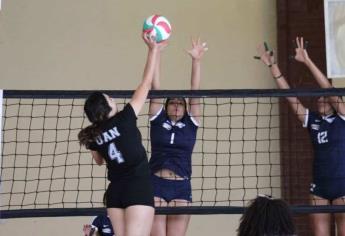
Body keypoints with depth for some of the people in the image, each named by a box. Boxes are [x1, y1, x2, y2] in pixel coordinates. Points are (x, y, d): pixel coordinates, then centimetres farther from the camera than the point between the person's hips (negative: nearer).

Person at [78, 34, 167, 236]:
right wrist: (153, 50, 2)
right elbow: (146, 84, -4)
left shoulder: (94, 136, 4)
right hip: (138, 189, -6)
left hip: (115, 192, 6)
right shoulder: (123, 120, -10)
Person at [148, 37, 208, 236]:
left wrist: (196, 60, -7)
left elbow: (195, 92, 2)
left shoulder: (190, 124, 10)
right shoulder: (158, 120, 9)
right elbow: (156, 88, 3)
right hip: (156, 185, -1)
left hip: (181, 188, 1)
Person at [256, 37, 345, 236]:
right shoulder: (312, 121, 9)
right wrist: (272, 66, 0)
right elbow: (289, 95, 5)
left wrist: (307, 60, -20)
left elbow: (329, 88, -15)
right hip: (319, 186, 5)